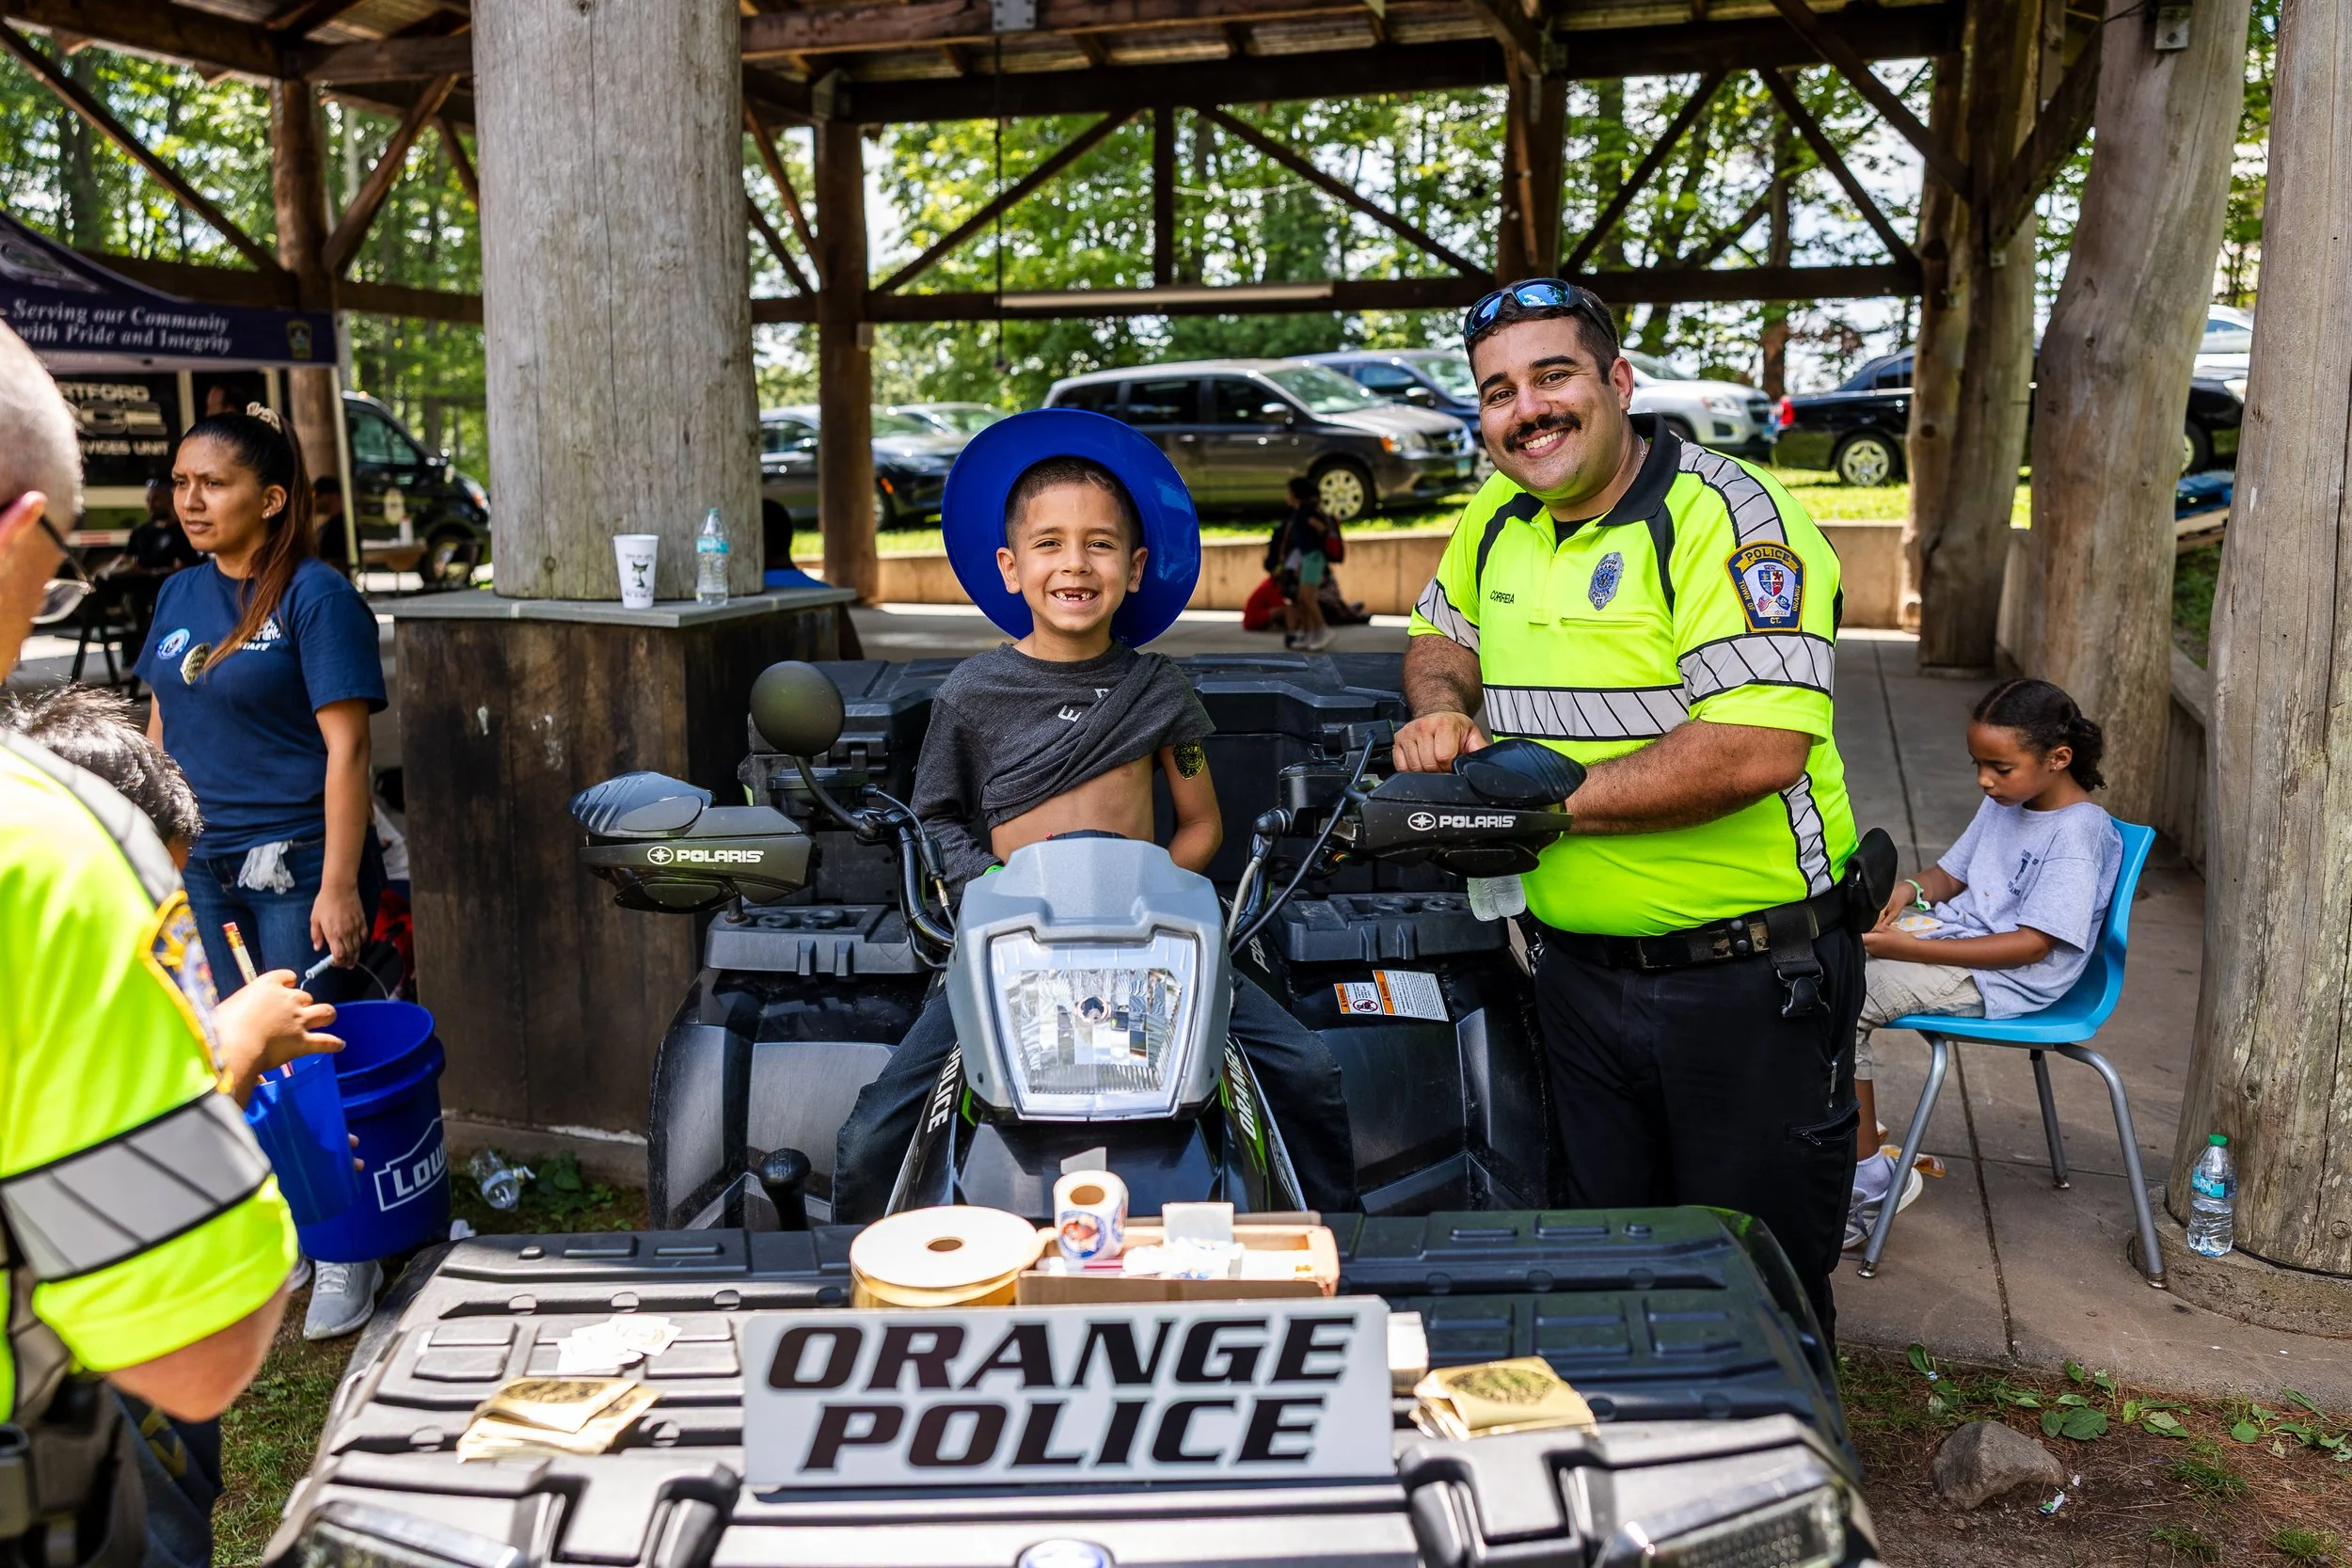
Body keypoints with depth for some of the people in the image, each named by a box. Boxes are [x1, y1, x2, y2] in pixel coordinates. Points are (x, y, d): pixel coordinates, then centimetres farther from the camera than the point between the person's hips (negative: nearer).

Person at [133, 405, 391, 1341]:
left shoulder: (315, 597, -10)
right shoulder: (180, 596, 10)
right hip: (200, 866, 6)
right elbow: (161, 730, 18)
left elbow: (346, 747, -14)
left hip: (296, 865, -6)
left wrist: (339, 886, -18)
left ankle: (344, 1256, 15)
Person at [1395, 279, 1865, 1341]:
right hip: (1578, 969, 7)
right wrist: (1442, 710, 1)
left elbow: (1758, 747, -28)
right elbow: (1442, 634, 25)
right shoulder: (1497, 519, 6)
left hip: (1750, 984, -6)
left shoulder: (1728, 517, -18)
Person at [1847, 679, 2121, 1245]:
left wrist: (1912, 949, -24)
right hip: (1951, 927, 10)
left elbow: (2032, 944, -20)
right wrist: (1911, 890, -3)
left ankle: (1869, 1184, -14)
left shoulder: (2079, 832, -16)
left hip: (2003, 981, -9)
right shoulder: (2003, 804, 12)